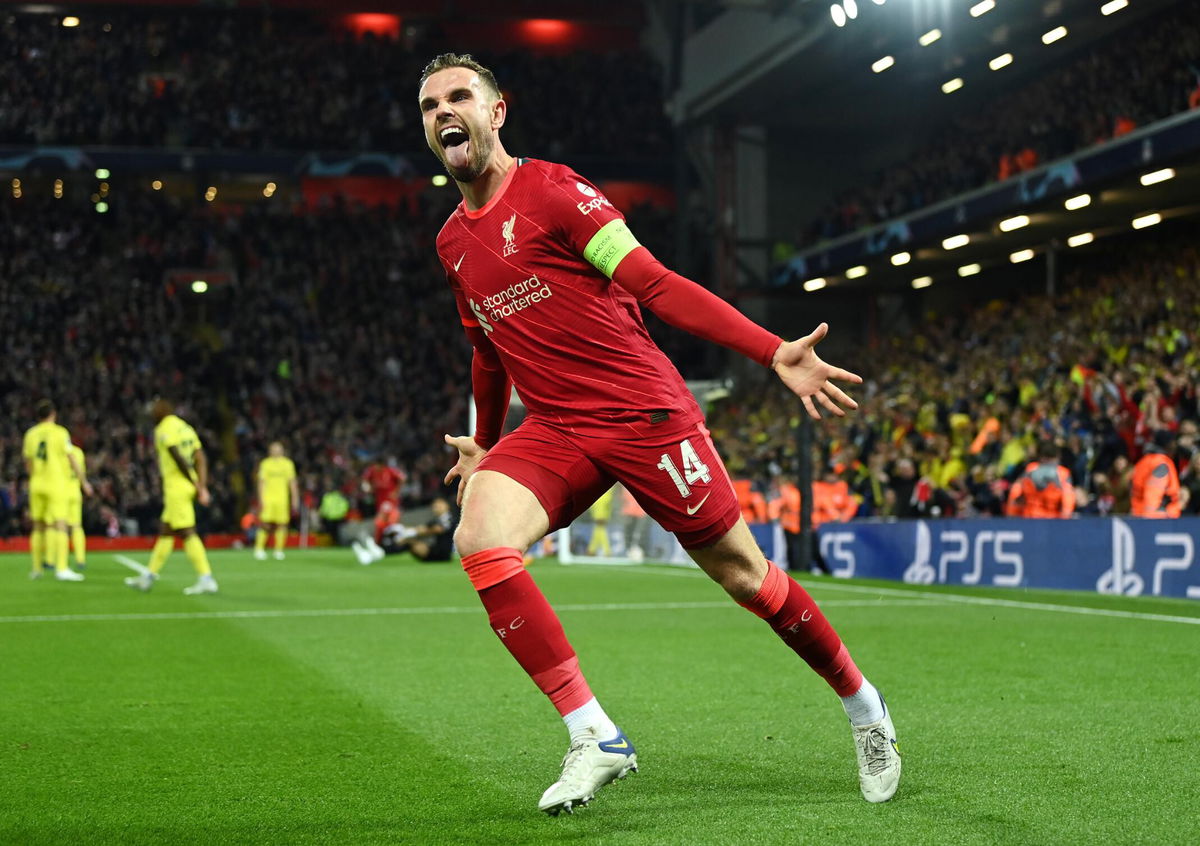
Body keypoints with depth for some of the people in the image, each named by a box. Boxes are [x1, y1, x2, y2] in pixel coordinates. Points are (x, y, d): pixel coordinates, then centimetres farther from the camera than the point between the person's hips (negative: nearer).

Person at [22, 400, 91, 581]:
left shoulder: (31, 434, 6)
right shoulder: (60, 432, -7)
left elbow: (28, 464, 12)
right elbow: (72, 461, -7)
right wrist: (84, 482, 1)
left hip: (37, 484, 5)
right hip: (56, 484, -5)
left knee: (38, 527, 14)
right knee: (60, 525, -8)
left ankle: (36, 569, 21)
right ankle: (61, 568, -18)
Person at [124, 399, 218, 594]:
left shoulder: (164, 430, -9)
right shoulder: (185, 428, 16)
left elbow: (179, 459, -18)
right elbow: (201, 459, 9)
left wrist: (196, 486, -12)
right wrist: (202, 486, 4)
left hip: (176, 487, -9)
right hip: (186, 487, 9)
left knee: (187, 533, -9)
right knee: (165, 530, 17)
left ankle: (206, 579, -13)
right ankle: (150, 576, 26)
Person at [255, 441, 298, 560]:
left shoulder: (288, 464, 8)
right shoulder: (265, 464, 4)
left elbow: (292, 482, 11)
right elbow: (262, 482, 3)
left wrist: (295, 498, 6)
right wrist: (261, 499, -3)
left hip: (283, 499, 2)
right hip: (268, 498, -2)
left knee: (281, 525, -2)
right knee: (265, 524, -8)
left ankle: (279, 550, 7)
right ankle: (259, 549, 0)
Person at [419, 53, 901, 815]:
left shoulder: (549, 189, -9)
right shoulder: (452, 243, 12)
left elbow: (656, 284, -15)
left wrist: (774, 352, -25)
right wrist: (485, 445, 38)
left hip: (646, 412, -5)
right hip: (555, 430, 5)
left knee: (744, 576, 1)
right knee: (480, 538, -22)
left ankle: (864, 706, 26)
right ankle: (596, 739, -15)